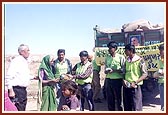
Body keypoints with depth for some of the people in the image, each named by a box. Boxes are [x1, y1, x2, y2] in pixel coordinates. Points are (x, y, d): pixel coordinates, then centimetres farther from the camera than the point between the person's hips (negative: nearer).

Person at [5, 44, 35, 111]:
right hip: (17, 90, -9)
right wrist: (11, 90, -22)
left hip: (23, 90, 10)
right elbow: (9, 77, -19)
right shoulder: (16, 61, -13)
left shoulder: (25, 62, 15)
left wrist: (33, 77, 15)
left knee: (22, 109, 15)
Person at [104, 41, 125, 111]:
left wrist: (113, 70, -18)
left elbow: (123, 70, -9)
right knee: (110, 100, 10)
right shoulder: (107, 58, 13)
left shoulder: (121, 57, -3)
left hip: (117, 80, -5)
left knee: (119, 99, 2)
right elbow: (105, 71, 13)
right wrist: (107, 71, -9)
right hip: (108, 80, 5)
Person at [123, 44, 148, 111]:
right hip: (126, 87, 6)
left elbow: (145, 74, -8)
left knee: (136, 108, -2)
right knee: (127, 107, 12)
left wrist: (135, 82, -17)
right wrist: (124, 80, -3)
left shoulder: (140, 60, -8)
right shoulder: (126, 60, 9)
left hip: (135, 87, -6)